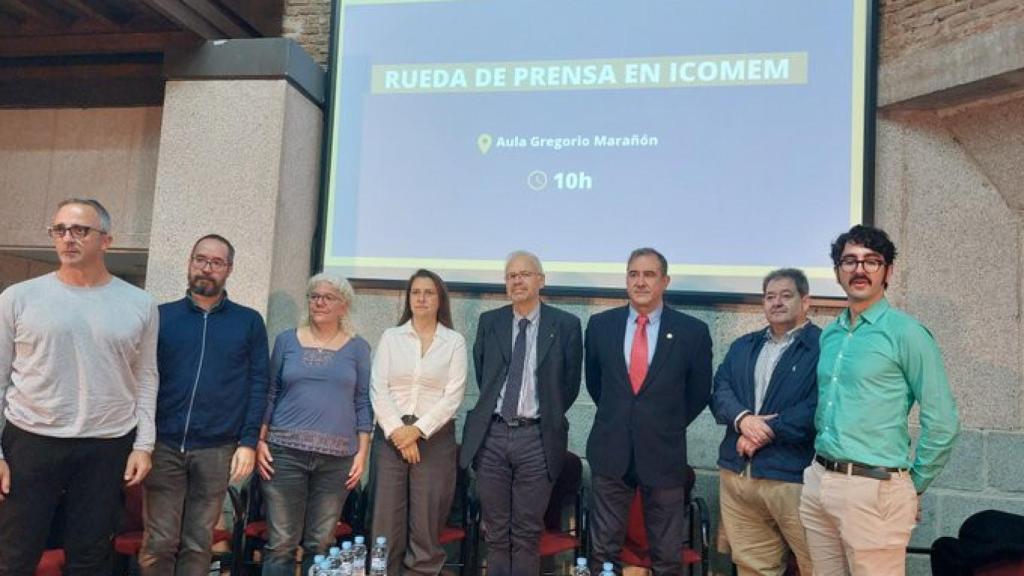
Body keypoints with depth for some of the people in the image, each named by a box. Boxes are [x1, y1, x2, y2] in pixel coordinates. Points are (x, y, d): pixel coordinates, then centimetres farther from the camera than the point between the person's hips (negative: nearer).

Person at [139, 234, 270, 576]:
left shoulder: (249, 322, 6)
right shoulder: (162, 316, 8)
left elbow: (258, 385, 3)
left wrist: (248, 442, -5)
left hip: (216, 449, 0)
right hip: (163, 445, 0)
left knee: (198, 544, 9)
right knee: (158, 543, 4)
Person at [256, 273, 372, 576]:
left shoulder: (358, 347, 5)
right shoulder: (287, 340, 7)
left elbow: (363, 403, 5)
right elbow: (269, 394, 9)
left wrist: (362, 452, -1)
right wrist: (260, 441, 1)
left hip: (337, 457, 0)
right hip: (285, 452, 0)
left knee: (320, 544, 6)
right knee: (281, 543, 2)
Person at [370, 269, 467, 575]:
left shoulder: (455, 341, 3)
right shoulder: (390, 337, 7)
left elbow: (453, 396, -4)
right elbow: (378, 389, 0)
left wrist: (417, 430, -12)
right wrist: (397, 431, -10)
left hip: (434, 437, -1)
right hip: (390, 435, 1)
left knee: (426, 521, 2)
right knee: (386, 518, 3)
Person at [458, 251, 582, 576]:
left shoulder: (566, 325, -1)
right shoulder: (489, 322, 7)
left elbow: (571, 383, 5)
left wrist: (547, 416, 7)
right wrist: (495, 409, 11)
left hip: (536, 438, -2)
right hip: (491, 434, 2)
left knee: (528, 532, 7)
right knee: (496, 530, 12)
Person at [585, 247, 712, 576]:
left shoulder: (692, 331, -5)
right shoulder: (600, 324, 1)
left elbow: (699, 392, 6)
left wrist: (669, 426, 9)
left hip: (663, 454, -1)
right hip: (610, 451, 2)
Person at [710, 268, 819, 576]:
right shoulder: (742, 346, 16)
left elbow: (819, 407, -15)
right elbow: (720, 391, 7)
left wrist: (764, 433, -14)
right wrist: (742, 418, -13)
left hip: (792, 476, -5)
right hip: (737, 473, 6)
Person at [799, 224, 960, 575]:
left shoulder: (906, 332, -9)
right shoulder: (829, 335, 10)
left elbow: (942, 422, -7)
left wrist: (913, 486, -1)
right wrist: (823, 468, 15)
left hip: (873, 489, -6)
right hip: (818, 482, 6)